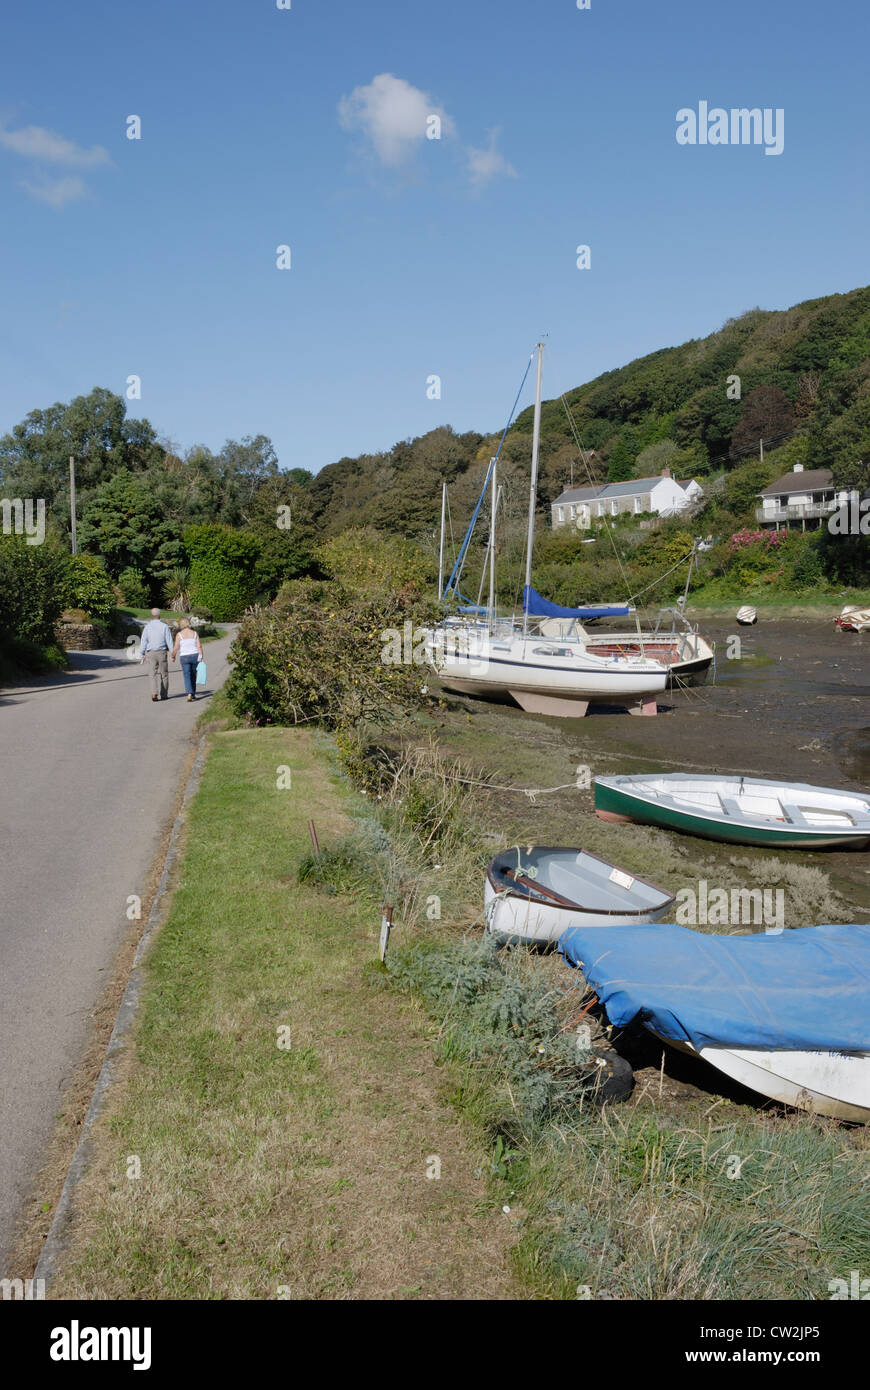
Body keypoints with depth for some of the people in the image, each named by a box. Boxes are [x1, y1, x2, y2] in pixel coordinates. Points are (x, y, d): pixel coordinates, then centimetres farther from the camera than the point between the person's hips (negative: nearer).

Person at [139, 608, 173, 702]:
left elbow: (143, 641, 0)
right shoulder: (164, 626, -4)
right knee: (164, 674, 11)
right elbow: (169, 641, -5)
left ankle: (154, 694, -14)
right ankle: (164, 695, 15)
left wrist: (141, 655, 3)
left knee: (153, 675, 3)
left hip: (151, 653, 1)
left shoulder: (147, 627, 0)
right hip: (162, 652, -1)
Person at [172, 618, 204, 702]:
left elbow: (176, 648, -4)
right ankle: (193, 694, 25)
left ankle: (189, 693, -23)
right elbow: (199, 646, -6)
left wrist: (173, 656, 11)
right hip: (195, 656, 2)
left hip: (184, 657, -2)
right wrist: (200, 657, -8)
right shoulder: (195, 633, 3)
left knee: (187, 676, -3)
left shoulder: (179, 634, -2)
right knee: (193, 676, 17)